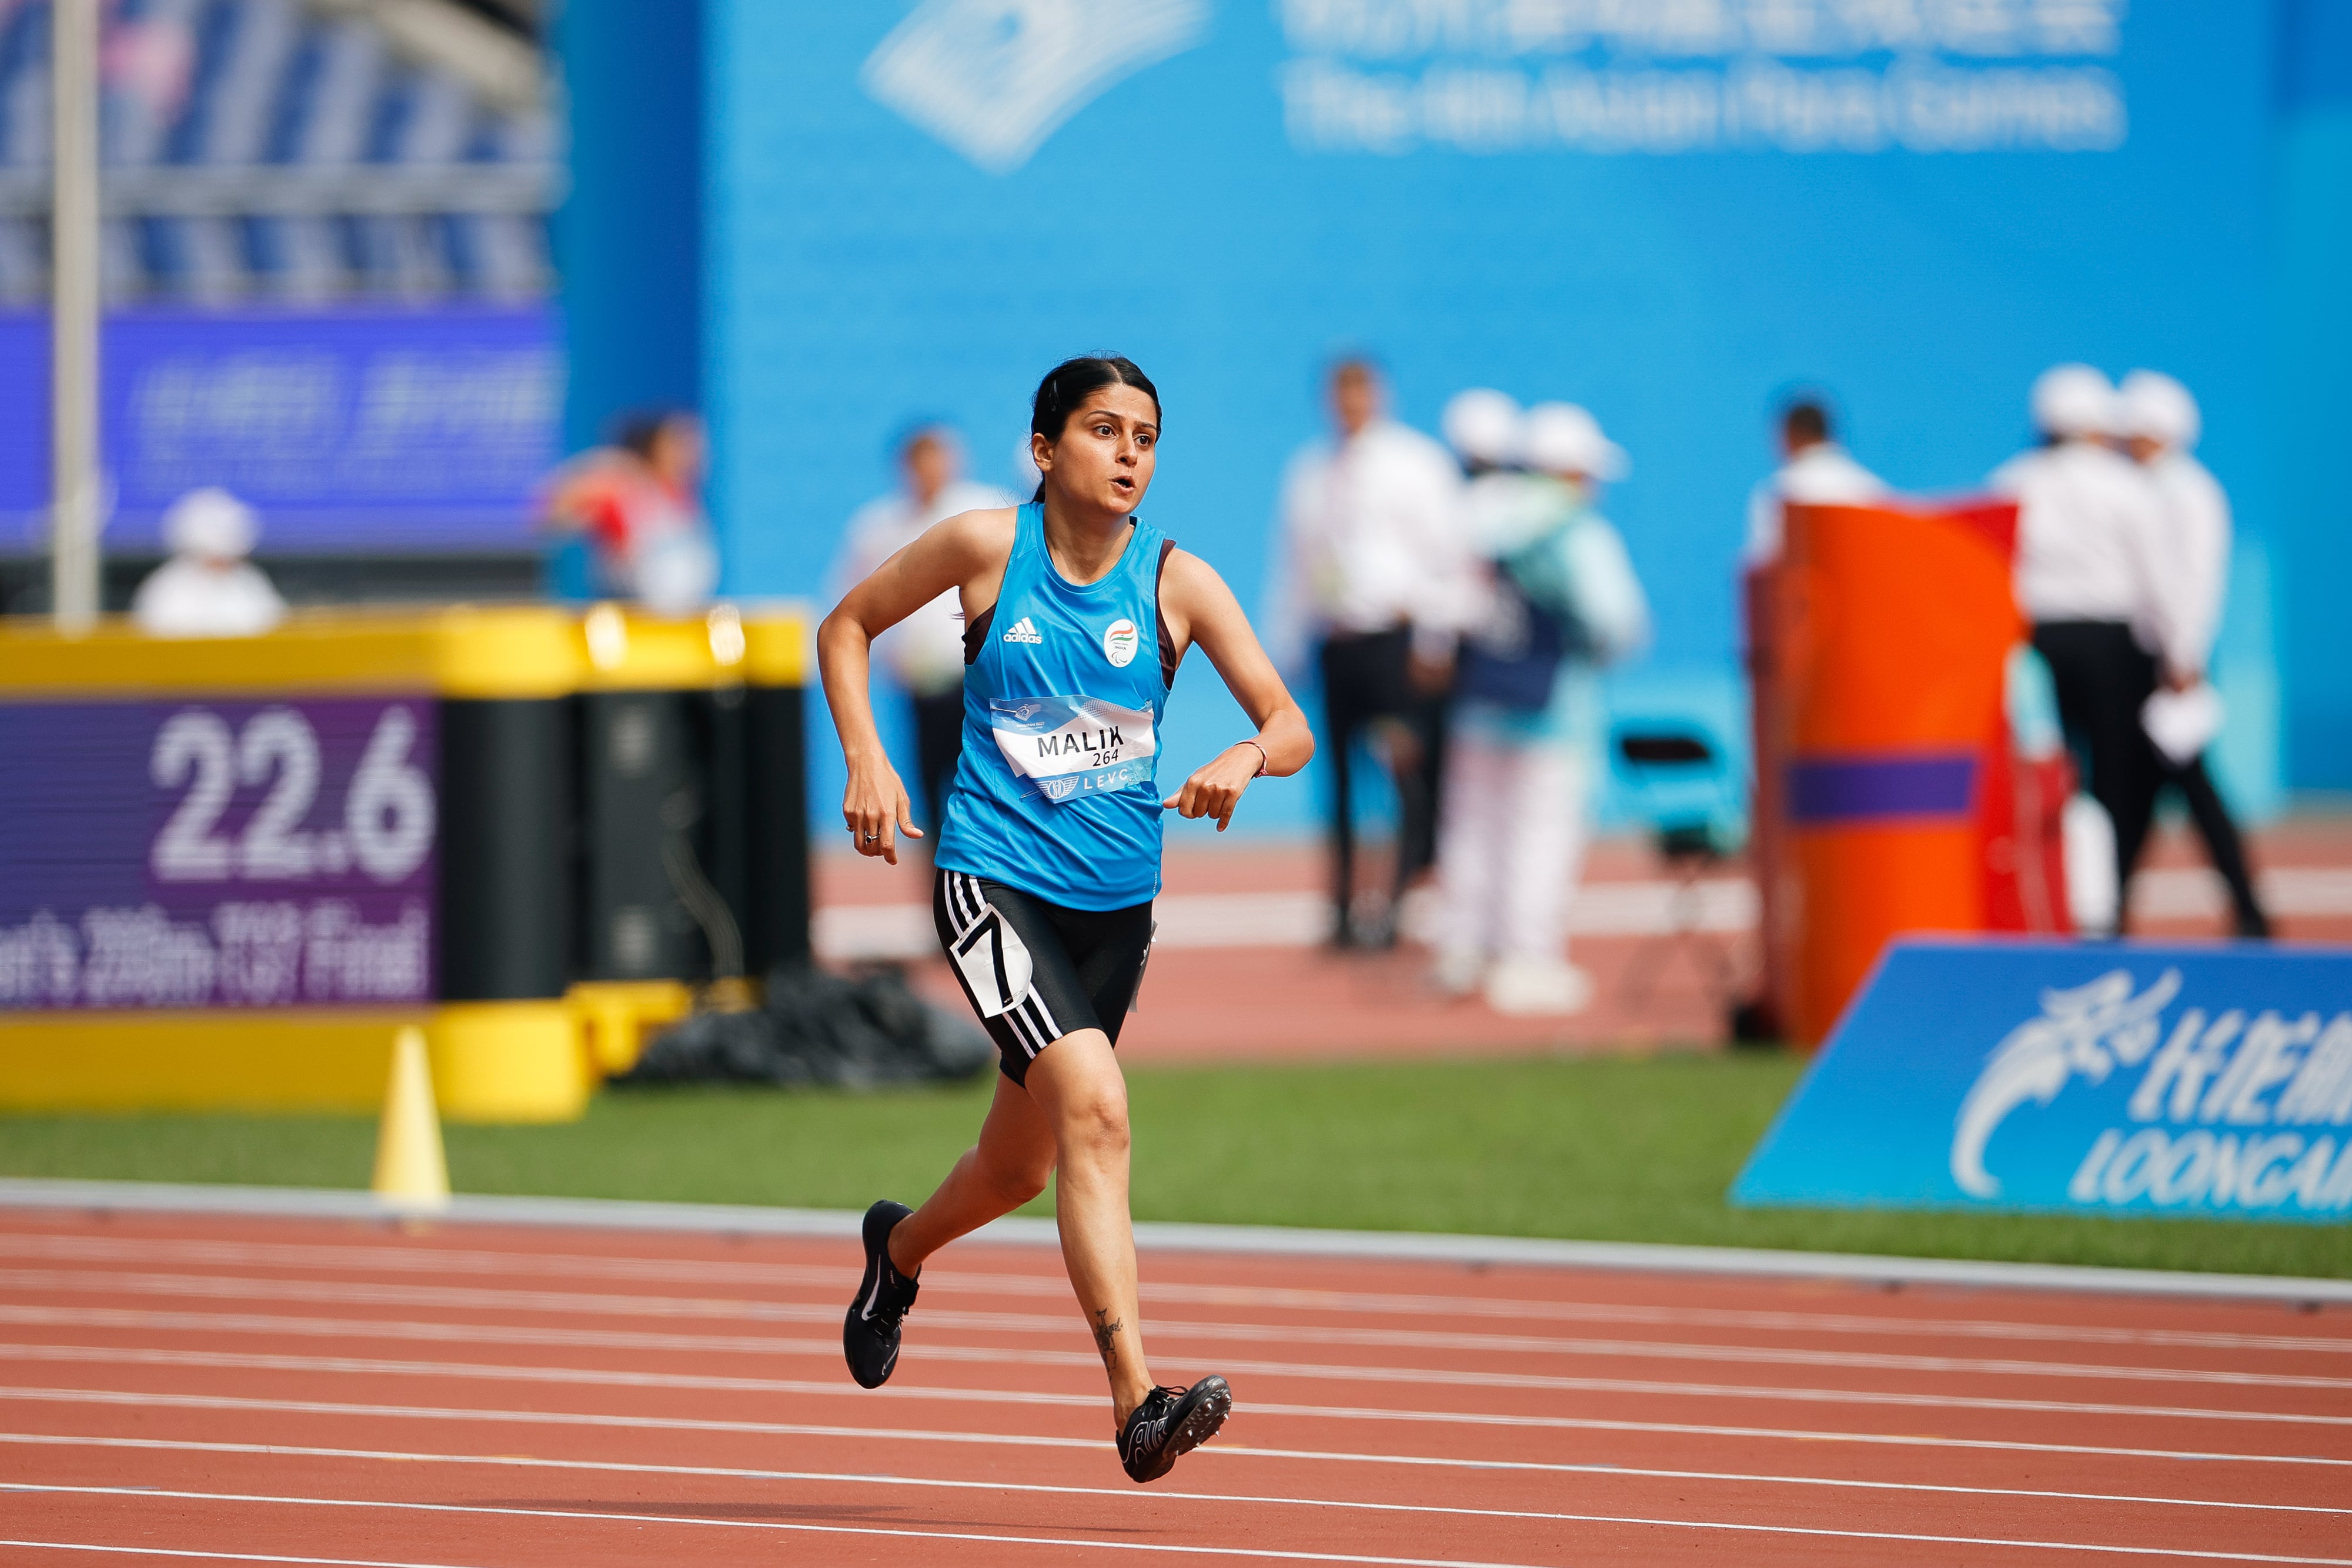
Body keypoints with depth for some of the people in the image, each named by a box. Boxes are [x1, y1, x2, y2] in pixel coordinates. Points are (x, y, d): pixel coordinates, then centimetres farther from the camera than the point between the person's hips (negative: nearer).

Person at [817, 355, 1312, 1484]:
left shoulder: (1176, 580, -1)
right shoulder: (987, 547, -6)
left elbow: (1291, 729, -3)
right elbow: (846, 627, 8)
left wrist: (1247, 758, -26)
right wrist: (865, 760, -5)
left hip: (1115, 901, 4)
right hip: (993, 875, -4)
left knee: (1021, 1166, 18)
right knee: (1094, 1106, -26)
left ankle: (900, 1249, 54)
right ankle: (1137, 1403, -31)